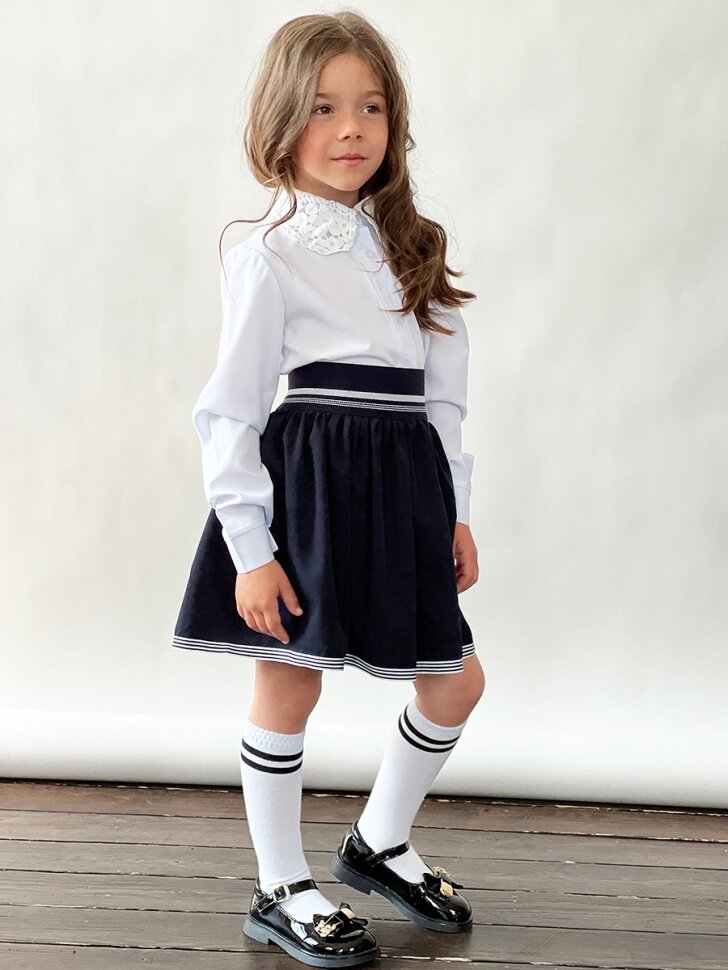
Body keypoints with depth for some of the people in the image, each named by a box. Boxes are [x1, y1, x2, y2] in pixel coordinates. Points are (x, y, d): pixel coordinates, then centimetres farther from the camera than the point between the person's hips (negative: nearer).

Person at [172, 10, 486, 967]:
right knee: (288, 686, 3)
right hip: (308, 483, -7)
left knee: (459, 680, 12)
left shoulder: (406, 243, 12)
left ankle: (381, 842, 32)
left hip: (403, 486, 7)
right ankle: (281, 891, 20)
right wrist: (250, 547, -13)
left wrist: (457, 511, 11)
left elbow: (444, 388, 14)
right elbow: (231, 411, -10)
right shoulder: (270, 256, -8)